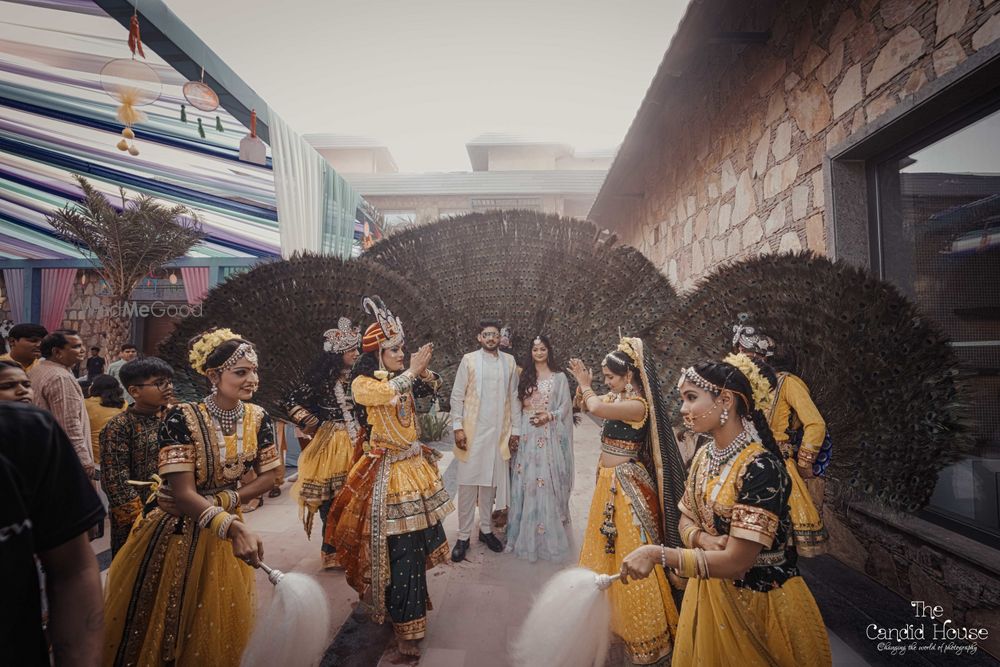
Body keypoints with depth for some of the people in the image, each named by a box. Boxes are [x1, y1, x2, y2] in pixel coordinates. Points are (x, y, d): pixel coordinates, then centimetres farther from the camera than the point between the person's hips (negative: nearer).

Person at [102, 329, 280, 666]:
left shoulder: (258, 418, -8)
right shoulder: (181, 418, -23)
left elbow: (267, 477, -1)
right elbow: (183, 494, -26)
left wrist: (220, 501, -15)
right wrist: (234, 526, -38)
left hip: (224, 530, 4)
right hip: (176, 531, -4)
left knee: (217, 630, 17)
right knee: (158, 628, 15)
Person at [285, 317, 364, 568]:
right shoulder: (321, 378, -10)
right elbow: (294, 403, -3)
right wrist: (314, 425, -6)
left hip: (355, 442, 4)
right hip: (330, 444, -4)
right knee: (331, 500, 1)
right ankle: (333, 551, 16)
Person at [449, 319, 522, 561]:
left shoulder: (509, 361, 6)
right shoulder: (469, 360, -2)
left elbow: (514, 397, 8)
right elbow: (457, 395, -2)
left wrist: (515, 429, 7)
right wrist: (458, 427, -8)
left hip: (499, 432, 2)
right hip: (472, 431, -2)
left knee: (491, 481, 10)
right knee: (468, 482, 2)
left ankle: (486, 529, 26)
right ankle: (463, 536, 12)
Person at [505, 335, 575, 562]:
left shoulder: (559, 377, 2)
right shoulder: (525, 376, 11)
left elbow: (565, 406, -2)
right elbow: (517, 405, 10)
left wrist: (550, 416, -20)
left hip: (549, 436, -3)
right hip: (526, 435, 3)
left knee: (547, 483, -3)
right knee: (526, 482, 4)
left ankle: (549, 535, 11)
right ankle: (525, 534, 17)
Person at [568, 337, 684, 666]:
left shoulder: (638, 405, -23)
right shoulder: (615, 398, 3)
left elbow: (595, 407, -37)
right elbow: (584, 404, 17)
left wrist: (586, 387, -17)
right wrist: (583, 383, -1)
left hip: (626, 485, -9)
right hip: (608, 480, 9)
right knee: (605, 545, 23)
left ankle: (647, 633, 21)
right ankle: (610, 610, 47)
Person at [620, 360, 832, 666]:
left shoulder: (761, 467, -27)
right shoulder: (704, 455, -3)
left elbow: (736, 562, -28)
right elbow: (685, 519, 5)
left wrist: (658, 554, -29)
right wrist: (702, 539, -17)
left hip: (759, 600, -7)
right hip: (707, 592, 7)